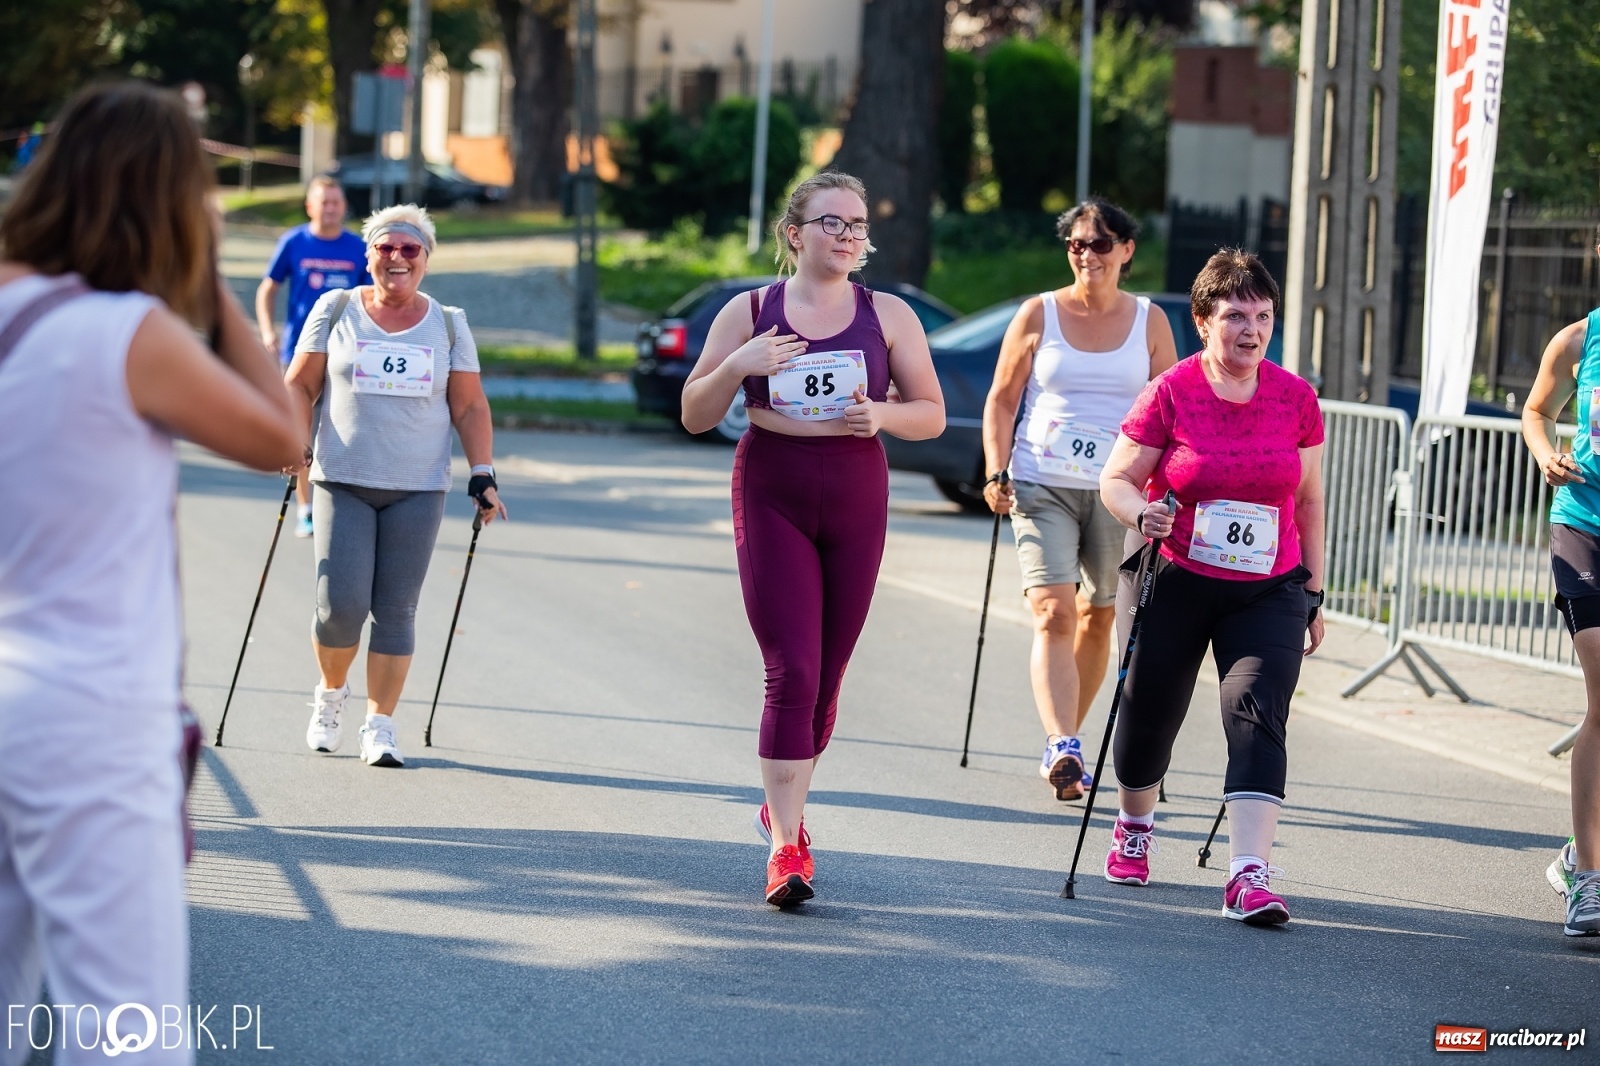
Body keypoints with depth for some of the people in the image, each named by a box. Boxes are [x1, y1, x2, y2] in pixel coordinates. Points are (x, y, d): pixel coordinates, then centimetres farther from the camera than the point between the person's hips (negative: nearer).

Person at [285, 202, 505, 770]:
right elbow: (300, 385, 9)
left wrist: (482, 475, 2)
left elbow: (470, 407, 11)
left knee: (396, 610, -2)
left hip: (418, 489, 1)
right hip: (343, 482, -1)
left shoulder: (448, 324, 10)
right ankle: (331, 693, 19)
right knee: (341, 603, -9)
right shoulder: (335, 310, 7)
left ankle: (380, 724, 5)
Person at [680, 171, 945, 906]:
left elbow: (932, 416, 6)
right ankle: (786, 845, -10)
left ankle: (784, 806, 35)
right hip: (771, 497, -2)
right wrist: (737, 366, -16)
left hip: (856, 499, 2)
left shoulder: (888, 315, 4)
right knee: (791, 671, -12)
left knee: (828, 673, 11)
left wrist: (881, 416, -15)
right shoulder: (749, 313, 2)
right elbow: (694, 417, 3)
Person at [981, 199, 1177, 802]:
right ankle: (1062, 748, -28)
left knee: (1097, 618, 10)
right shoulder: (1038, 315, 3)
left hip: (1119, 492, 2)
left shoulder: (1150, 323, 6)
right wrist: (996, 472, -6)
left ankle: (1065, 742, 26)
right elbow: (1001, 400, 7)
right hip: (1043, 486, -2)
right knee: (1053, 615, -16)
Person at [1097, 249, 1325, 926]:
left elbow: (1308, 501, 10)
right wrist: (1142, 515, -26)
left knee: (1257, 712, -16)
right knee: (1151, 712, 10)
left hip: (1269, 590, 1)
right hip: (1176, 583, -1)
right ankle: (1133, 827, 41)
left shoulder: (1295, 399, 1)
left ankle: (1250, 875, -23)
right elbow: (1116, 481, -4)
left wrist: (1313, 593, 12)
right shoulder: (1170, 394, -8)